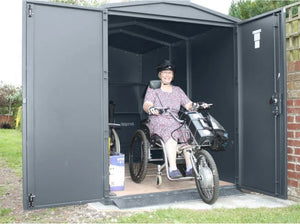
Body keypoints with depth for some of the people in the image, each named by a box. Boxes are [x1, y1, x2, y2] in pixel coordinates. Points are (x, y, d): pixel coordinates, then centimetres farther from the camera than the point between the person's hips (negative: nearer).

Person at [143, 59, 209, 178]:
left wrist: (199, 106, -12)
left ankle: (190, 168, -29)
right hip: (158, 123, -4)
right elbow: (146, 105, -7)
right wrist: (151, 109, -32)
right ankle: (172, 168, -41)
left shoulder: (177, 90, 21)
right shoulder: (152, 89, 10)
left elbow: (189, 105, 10)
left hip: (175, 123, 4)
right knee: (172, 134, -36)